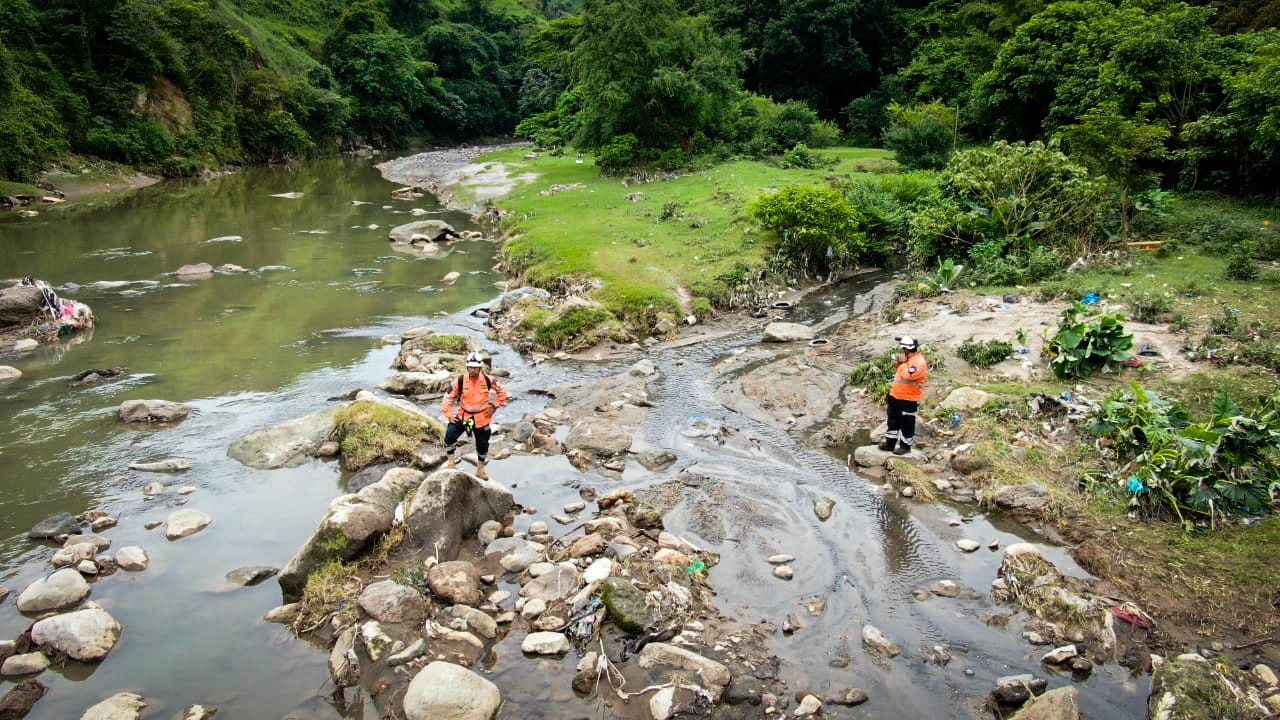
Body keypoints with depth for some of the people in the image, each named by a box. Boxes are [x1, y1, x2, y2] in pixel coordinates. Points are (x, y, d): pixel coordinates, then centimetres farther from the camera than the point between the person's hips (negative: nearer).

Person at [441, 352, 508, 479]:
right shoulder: (461, 381, -14)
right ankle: (451, 463, -2)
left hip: (481, 418, 1)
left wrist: (494, 406, -3)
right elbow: (449, 397, -6)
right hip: (463, 415, -1)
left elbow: (502, 391, 3)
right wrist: (449, 414, -11)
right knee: (449, 435, -21)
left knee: (483, 444, 14)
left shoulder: (487, 380, -12)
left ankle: (480, 470, 37)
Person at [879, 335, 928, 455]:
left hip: (908, 399, -9)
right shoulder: (907, 358, 10)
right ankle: (890, 442, 25)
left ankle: (905, 445, 15)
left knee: (906, 423, 3)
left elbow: (906, 375, -30)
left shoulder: (919, 362, -20)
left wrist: (903, 362, -18)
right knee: (893, 420, 15)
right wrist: (897, 363, 3)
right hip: (896, 396, 9)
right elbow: (899, 372, 22)